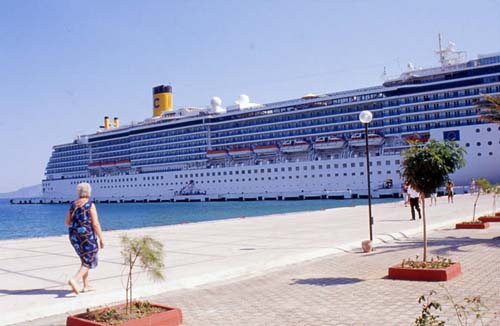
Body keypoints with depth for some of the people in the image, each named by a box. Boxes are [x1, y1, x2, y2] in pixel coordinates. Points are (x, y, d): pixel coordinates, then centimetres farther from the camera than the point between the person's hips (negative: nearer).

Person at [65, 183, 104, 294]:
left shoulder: (73, 205, 5)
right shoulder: (90, 205, -12)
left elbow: (67, 223, 8)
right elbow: (96, 224, -16)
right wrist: (101, 239, -10)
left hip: (75, 237, 7)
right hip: (87, 236, -7)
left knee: (85, 260, 22)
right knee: (89, 263, 3)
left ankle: (86, 286, 22)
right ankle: (74, 280, -19)